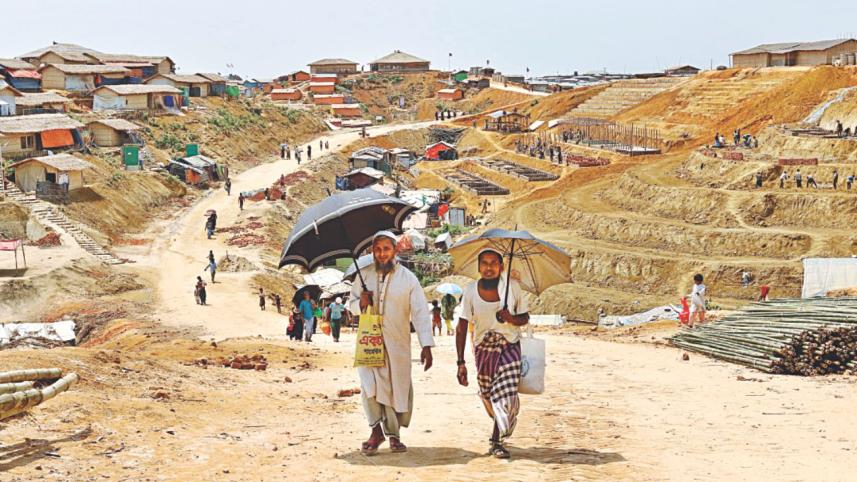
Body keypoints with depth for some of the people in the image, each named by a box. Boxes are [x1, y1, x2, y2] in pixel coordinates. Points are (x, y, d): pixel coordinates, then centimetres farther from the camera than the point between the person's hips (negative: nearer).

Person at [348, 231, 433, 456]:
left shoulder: (408, 278, 0)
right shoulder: (364, 275, 7)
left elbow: (420, 313, -4)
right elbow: (351, 305, 15)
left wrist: (426, 345, -12)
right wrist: (361, 303, -10)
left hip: (397, 343, -1)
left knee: (398, 387, 3)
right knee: (370, 384, -16)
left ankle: (393, 434, 19)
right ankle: (377, 430, -6)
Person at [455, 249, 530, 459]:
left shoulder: (512, 287, -7)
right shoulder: (471, 291, -8)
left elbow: (524, 318, 3)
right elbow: (462, 327, -6)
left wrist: (511, 318, -22)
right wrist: (461, 363, -10)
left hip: (509, 347, -1)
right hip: (483, 349, 1)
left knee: (506, 395, -14)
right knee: (488, 396, 12)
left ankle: (496, 441, 0)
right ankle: (500, 428, 44)